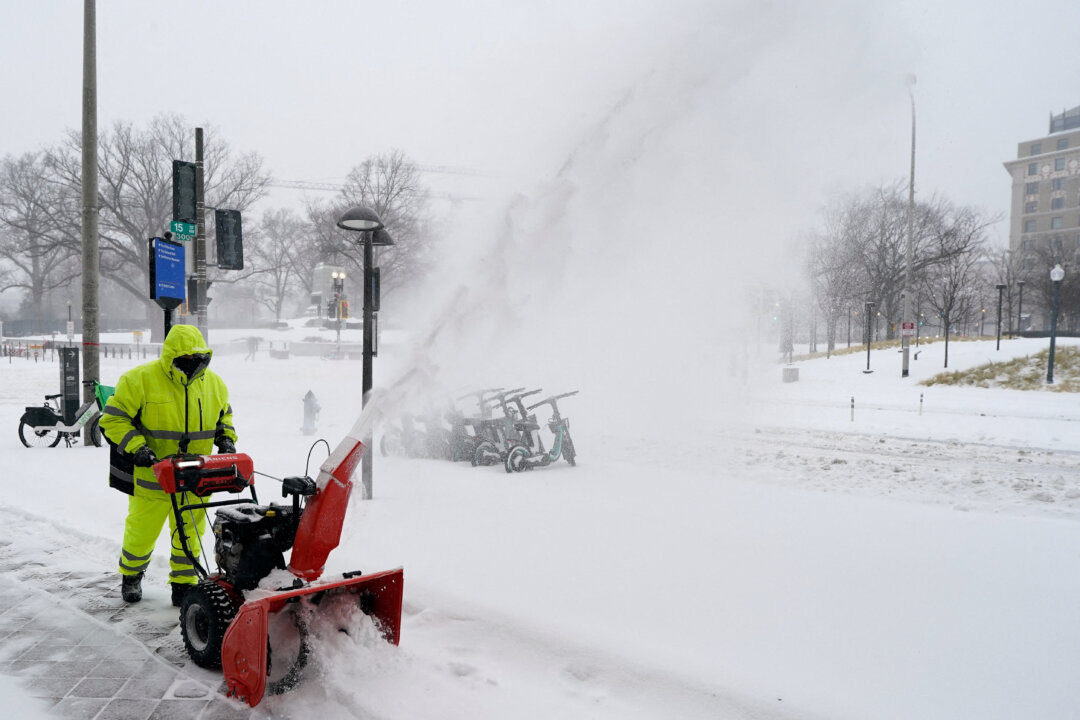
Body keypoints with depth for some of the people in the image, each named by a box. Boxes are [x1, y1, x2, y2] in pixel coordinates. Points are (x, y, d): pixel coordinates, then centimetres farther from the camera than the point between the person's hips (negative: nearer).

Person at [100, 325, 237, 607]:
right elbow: (113, 418, -9)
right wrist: (136, 447, -21)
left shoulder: (214, 383, 3)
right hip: (151, 477, -3)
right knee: (142, 530, 14)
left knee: (190, 534, 10)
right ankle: (131, 576, 41)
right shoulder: (140, 379, -12)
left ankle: (184, 584, 27)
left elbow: (224, 415, 20)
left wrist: (226, 439, 2)